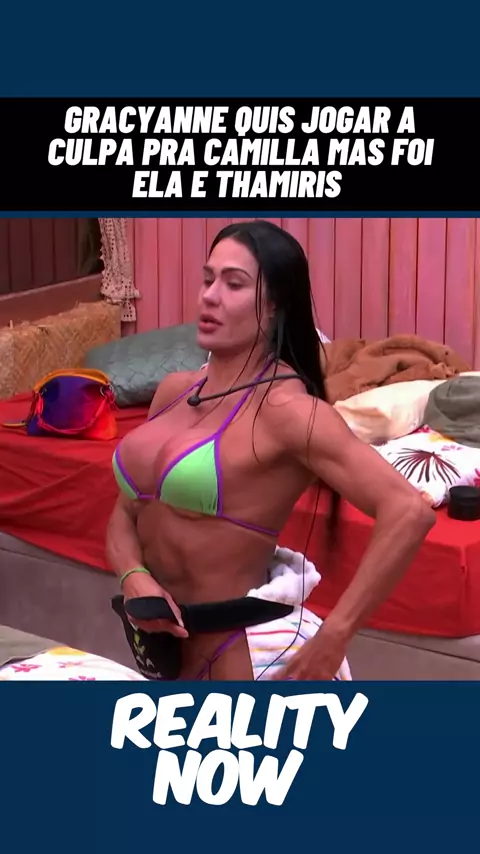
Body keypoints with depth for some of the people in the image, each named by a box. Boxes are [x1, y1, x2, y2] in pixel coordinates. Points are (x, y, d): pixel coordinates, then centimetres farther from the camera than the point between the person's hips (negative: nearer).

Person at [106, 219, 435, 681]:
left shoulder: (285, 407, -19)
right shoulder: (173, 390, 4)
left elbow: (409, 512, -27)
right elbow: (126, 511, 10)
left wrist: (331, 639, -25)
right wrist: (134, 579, -11)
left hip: (243, 652, -7)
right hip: (169, 642, 8)